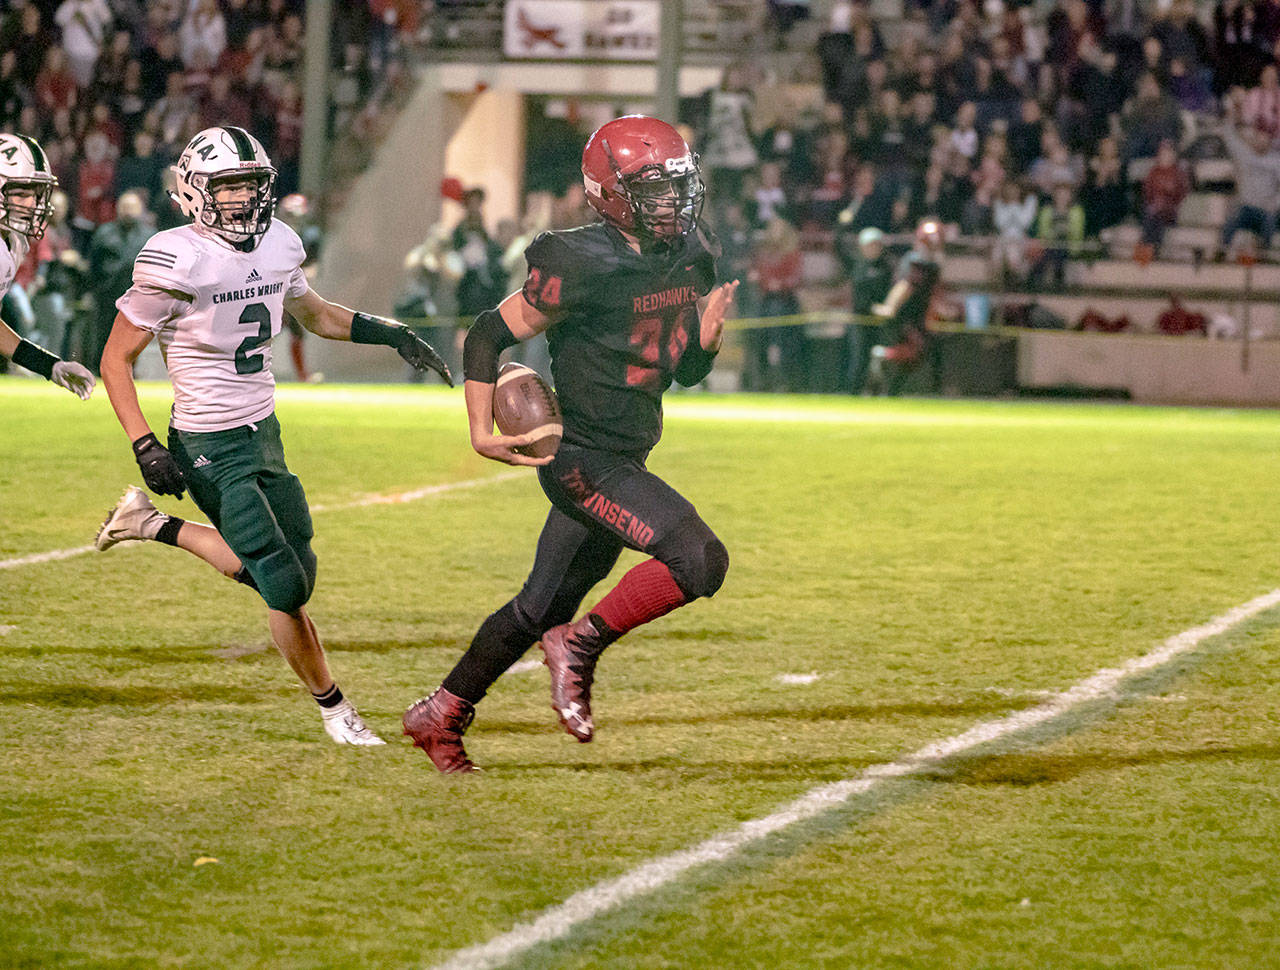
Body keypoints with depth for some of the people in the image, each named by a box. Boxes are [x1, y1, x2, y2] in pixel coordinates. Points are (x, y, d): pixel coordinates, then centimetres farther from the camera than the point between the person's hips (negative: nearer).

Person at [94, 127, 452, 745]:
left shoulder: (277, 245, 1)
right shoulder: (176, 264, -19)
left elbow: (314, 314, 22)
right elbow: (116, 358, -11)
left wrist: (393, 335, 10)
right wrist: (144, 447, -18)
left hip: (263, 432, 8)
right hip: (211, 448, -7)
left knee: (281, 570, 12)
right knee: (285, 584, -7)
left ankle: (157, 528, 27)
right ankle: (333, 709, 12)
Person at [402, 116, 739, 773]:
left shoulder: (692, 258, 4)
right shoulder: (585, 267, -20)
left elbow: (685, 372, 15)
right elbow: (489, 335, -12)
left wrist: (706, 336, -7)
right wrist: (481, 432, -20)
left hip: (626, 459, 9)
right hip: (582, 458, -9)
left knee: (544, 606, 17)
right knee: (699, 558, -21)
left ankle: (440, 717, 31)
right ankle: (580, 647, -5)